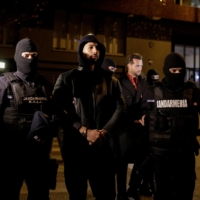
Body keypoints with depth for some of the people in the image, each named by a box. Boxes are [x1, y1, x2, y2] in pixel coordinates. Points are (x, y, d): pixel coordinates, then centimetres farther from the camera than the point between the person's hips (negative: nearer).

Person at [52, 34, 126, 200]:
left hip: (103, 146, 2)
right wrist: (85, 131, -14)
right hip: (75, 146, -2)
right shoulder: (67, 78, 6)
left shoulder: (110, 80, 14)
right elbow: (60, 110, -5)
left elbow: (120, 108, 4)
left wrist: (105, 131, -11)